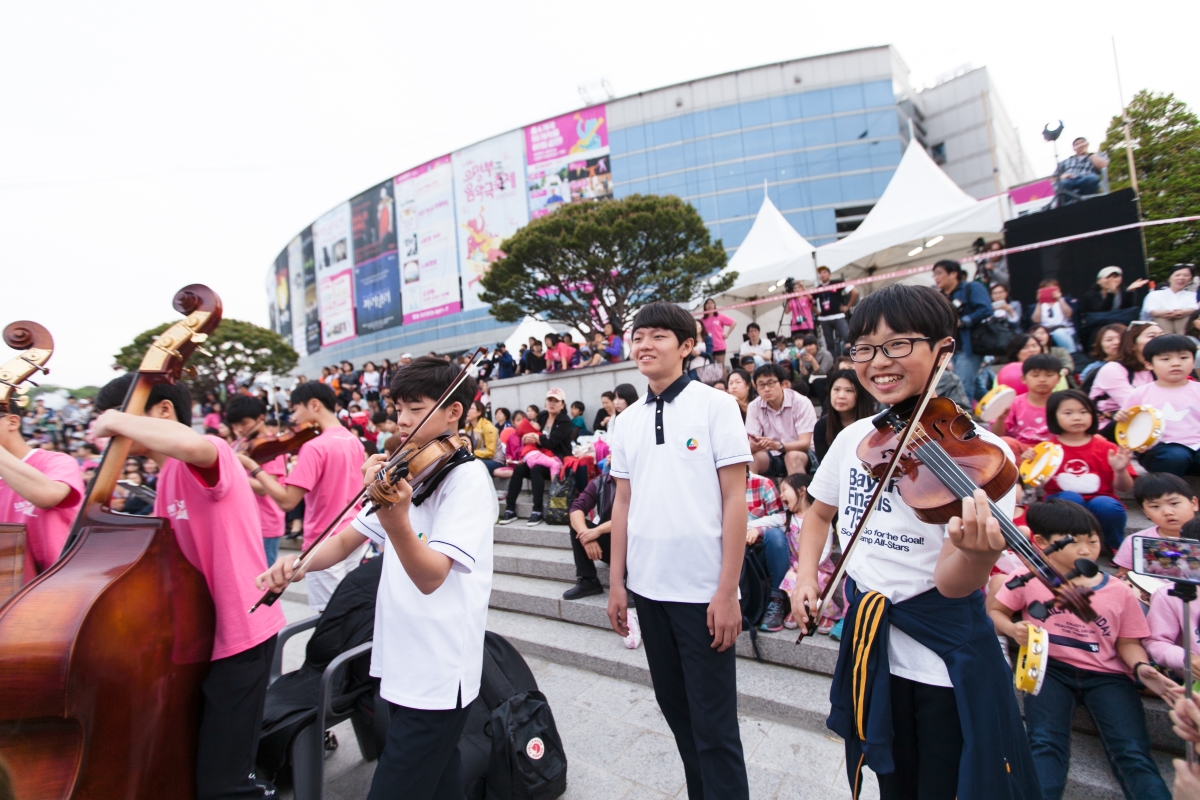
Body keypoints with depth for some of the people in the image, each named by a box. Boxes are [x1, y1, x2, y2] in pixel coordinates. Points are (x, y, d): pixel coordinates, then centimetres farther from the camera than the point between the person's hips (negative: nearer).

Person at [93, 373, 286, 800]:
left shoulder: (210, 455, -18)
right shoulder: (170, 473, 11)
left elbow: (195, 446, -43)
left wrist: (119, 420, -28)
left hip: (238, 633, -10)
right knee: (191, 765, 26)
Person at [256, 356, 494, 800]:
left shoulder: (467, 476, -18)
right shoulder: (406, 471, 7)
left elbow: (431, 576, -28)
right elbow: (348, 540, 9)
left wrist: (395, 520, -46)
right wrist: (299, 563, -10)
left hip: (438, 674, -8)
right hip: (400, 661, 8)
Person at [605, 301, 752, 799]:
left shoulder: (715, 406, -7)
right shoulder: (627, 422, 6)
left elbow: (735, 501, -9)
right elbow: (623, 503, 9)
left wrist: (727, 593, -13)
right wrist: (617, 583, 7)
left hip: (703, 591, -5)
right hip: (648, 588, 5)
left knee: (713, 723, 6)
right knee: (675, 707, 21)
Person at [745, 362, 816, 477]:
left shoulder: (802, 403, -15)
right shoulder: (753, 407, -6)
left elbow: (805, 443, -21)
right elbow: (751, 445, -10)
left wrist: (778, 445, -40)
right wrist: (756, 445, -36)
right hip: (771, 456, 2)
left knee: (793, 456, -34)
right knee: (751, 458, -28)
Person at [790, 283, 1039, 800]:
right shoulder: (853, 438, -4)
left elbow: (952, 584, -23)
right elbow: (819, 512, 11)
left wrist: (975, 552, -44)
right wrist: (806, 575, -3)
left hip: (947, 661, -4)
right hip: (870, 647, 4)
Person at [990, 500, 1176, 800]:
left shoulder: (1119, 591, 6)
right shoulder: (1028, 578, -1)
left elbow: (1127, 642, 10)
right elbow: (994, 612, 4)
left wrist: (1141, 668, -11)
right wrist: (1012, 629, -17)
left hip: (1106, 674, 3)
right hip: (1050, 667, -2)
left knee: (1133, 752, -16)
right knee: (1045, 744, -19)